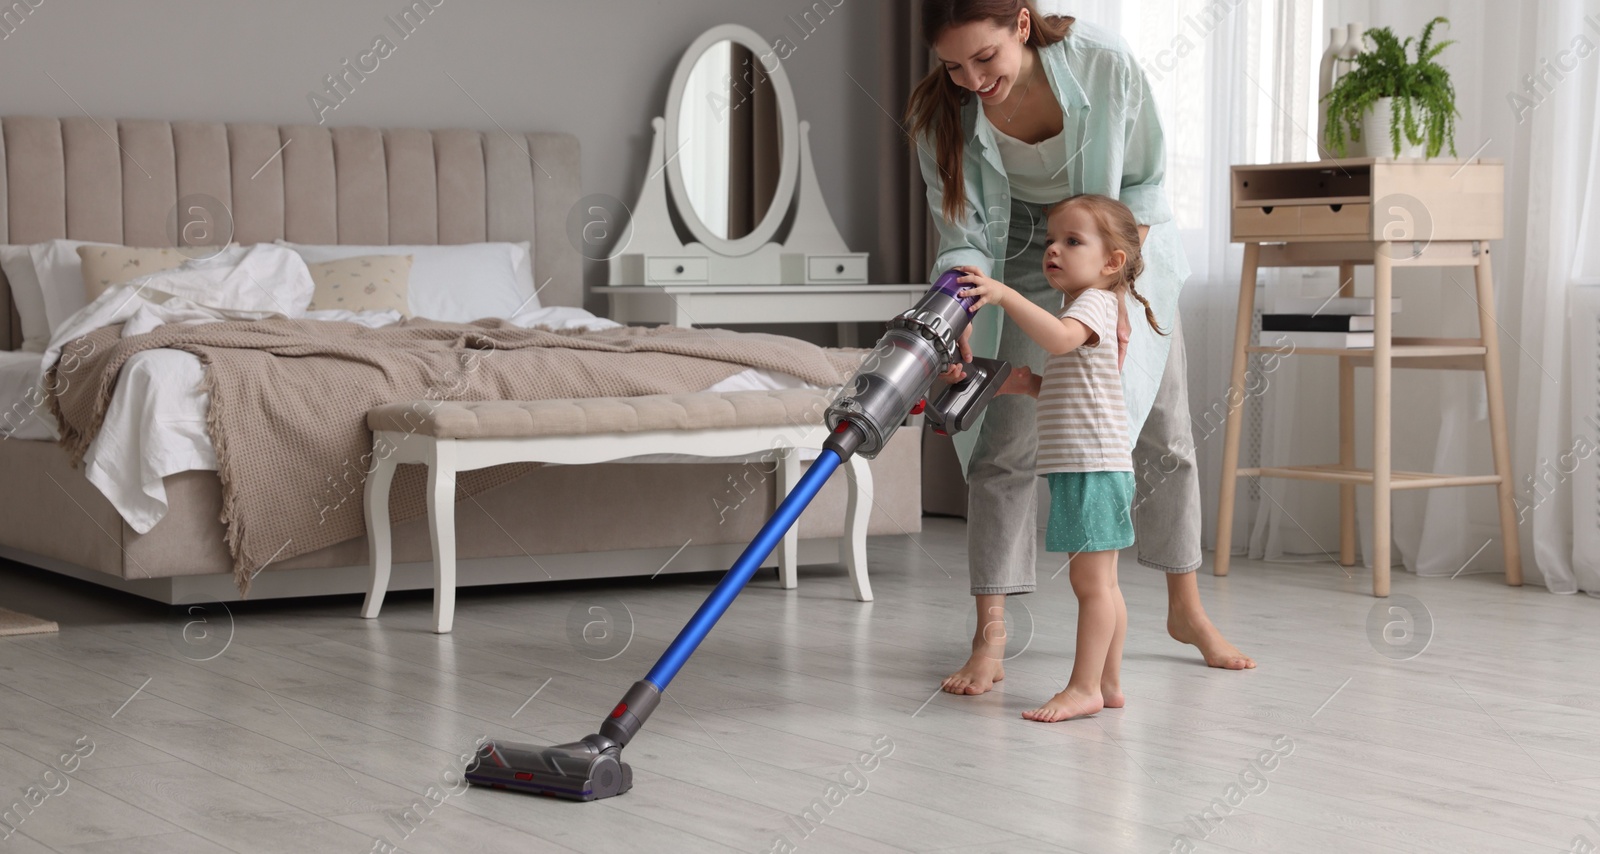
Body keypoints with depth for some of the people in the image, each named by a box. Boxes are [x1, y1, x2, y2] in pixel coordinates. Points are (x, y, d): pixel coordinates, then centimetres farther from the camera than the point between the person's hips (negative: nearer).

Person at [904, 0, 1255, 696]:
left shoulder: (1103, 64, -30)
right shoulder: (942, 113, -26)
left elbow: (1143, 184, -15)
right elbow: (965, 237, -21)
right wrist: (959, 329, -38)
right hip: (1025, 258, 0)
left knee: (1163, 435, 5)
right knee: (1006, 447, -10)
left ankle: (1186, 610, 21)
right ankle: (989, 638, -7)